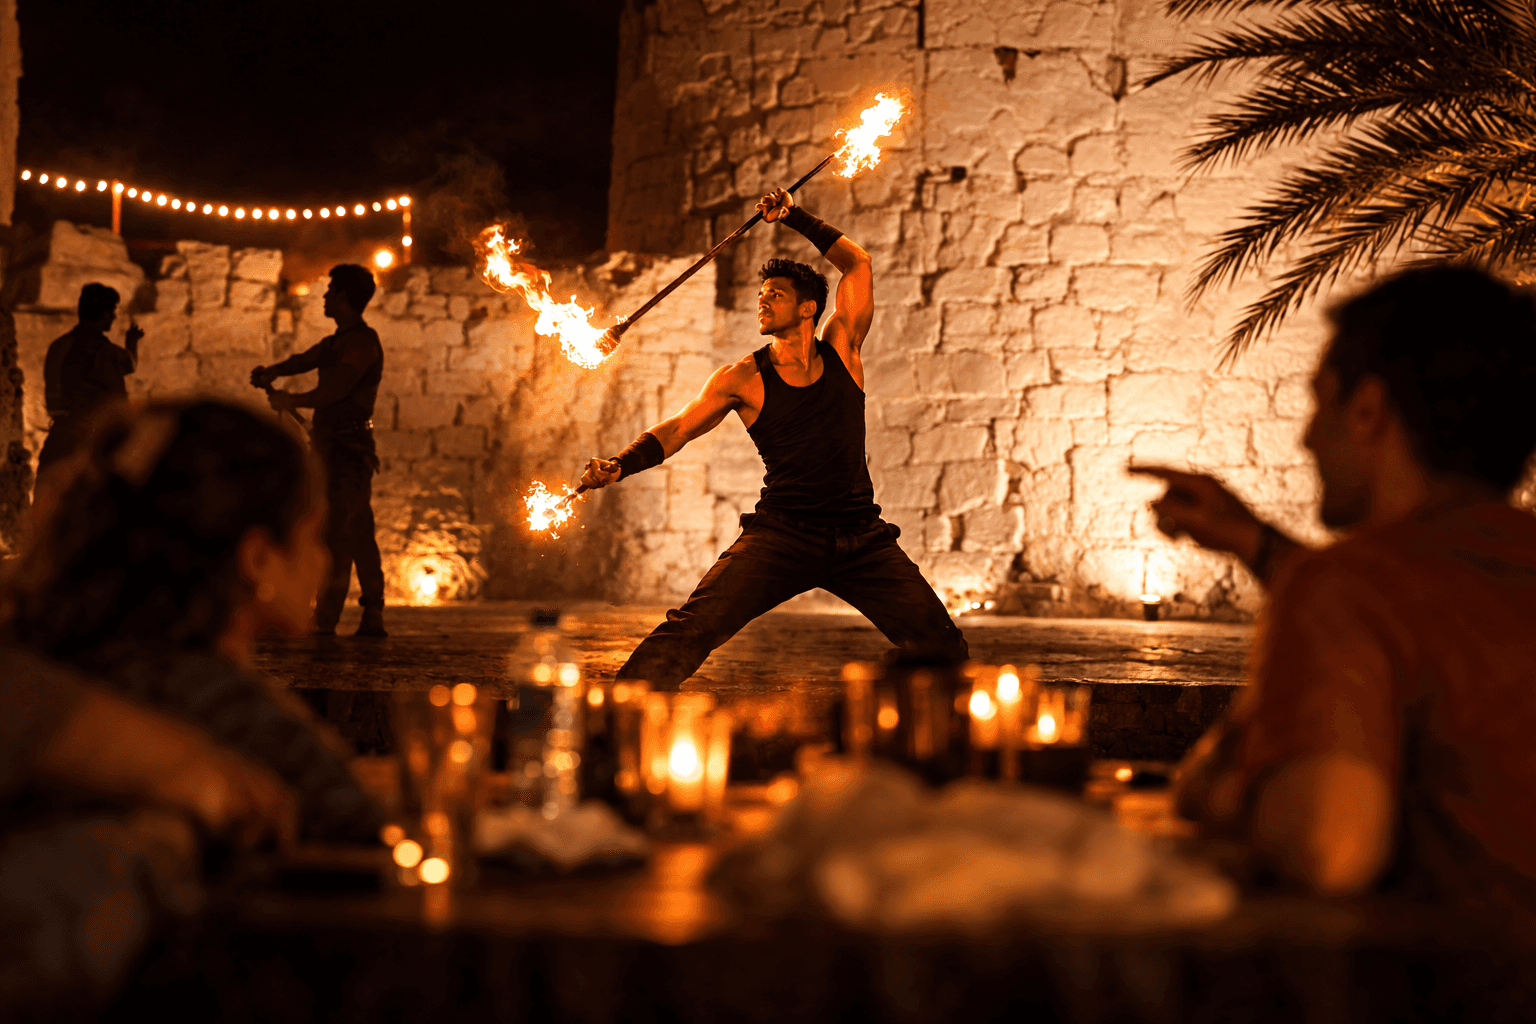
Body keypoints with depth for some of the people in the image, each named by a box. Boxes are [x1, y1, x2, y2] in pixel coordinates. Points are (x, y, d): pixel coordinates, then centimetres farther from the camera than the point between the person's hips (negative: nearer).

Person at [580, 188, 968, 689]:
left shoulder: (842, 351, 6)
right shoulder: (744, 378, 2)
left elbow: (857, 262, 9)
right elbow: (676, 429, 0)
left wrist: (794, 217, 7)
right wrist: (619, 466, -15)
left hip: (860, 538, 2)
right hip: (781, 533, -2)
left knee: (940, 643, -5)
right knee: (692, 628, -20)